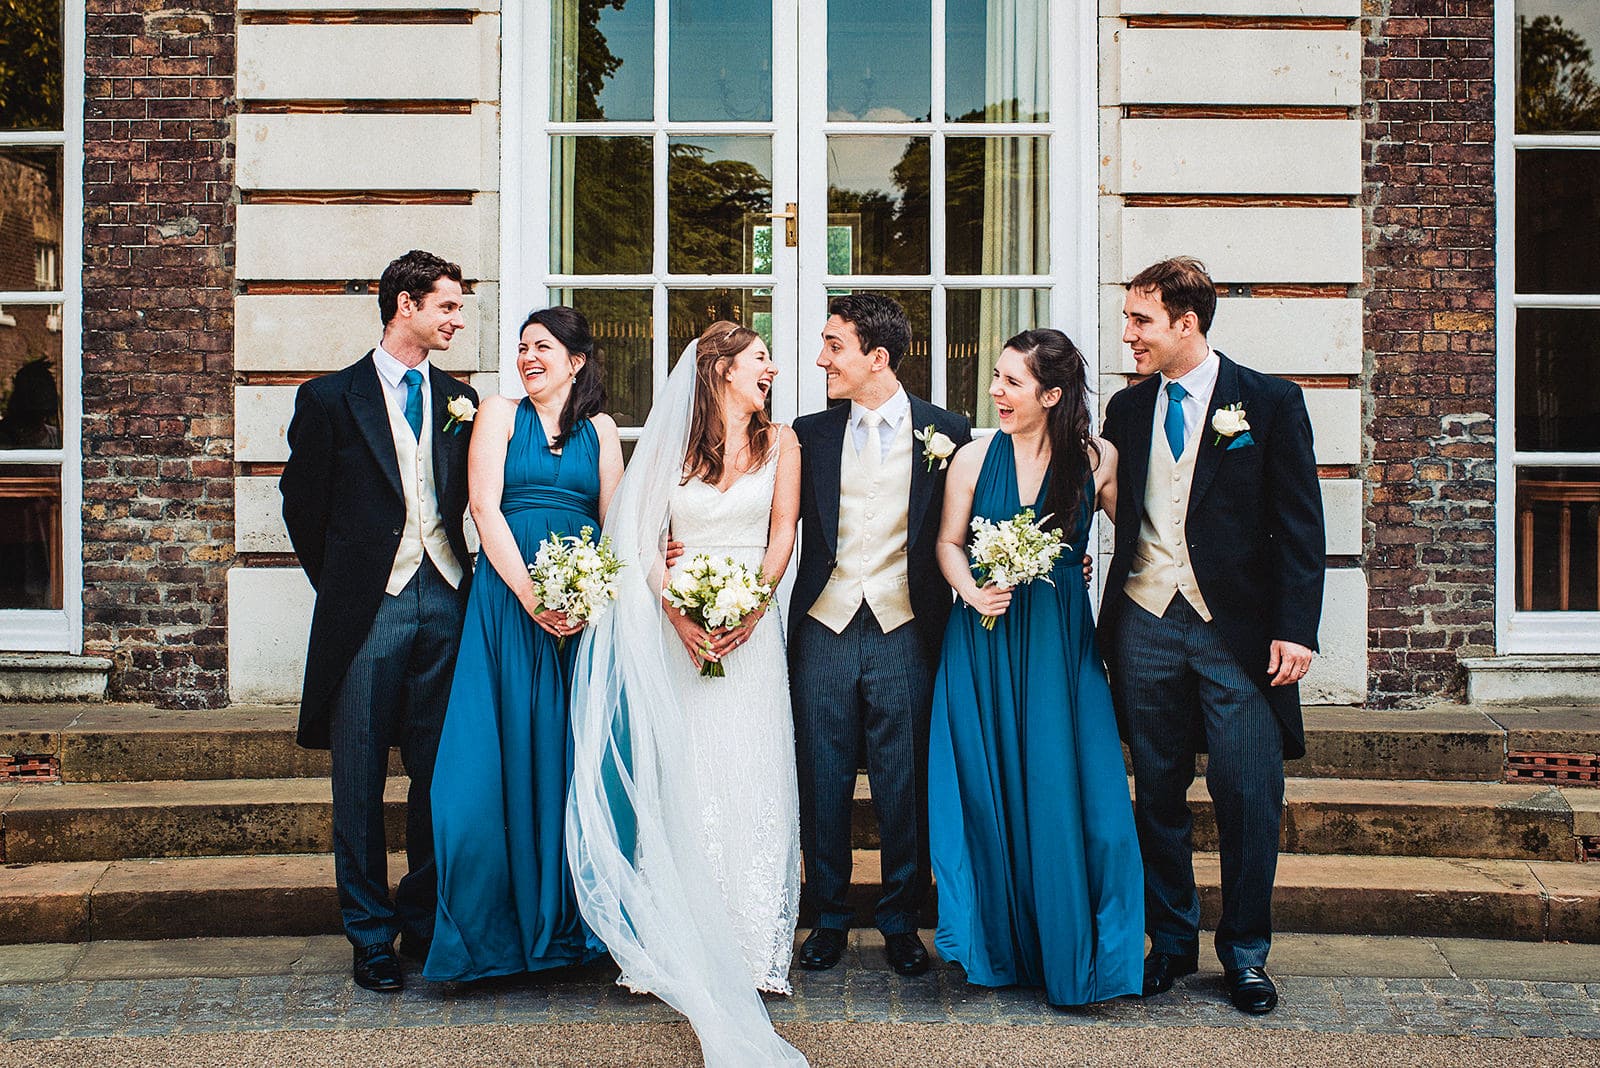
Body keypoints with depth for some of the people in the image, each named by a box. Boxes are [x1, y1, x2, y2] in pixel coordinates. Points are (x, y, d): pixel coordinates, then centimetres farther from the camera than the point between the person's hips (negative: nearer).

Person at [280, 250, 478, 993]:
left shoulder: (460, 399, 12)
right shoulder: (330, 398, 1)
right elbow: (303, 505, 6)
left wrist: (457, 576, 7)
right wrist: (340, 585, 9)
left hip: (444, 603, 3)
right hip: (369, 609, -3)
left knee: (438, 776, 8)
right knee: (360, 780, 4)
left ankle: (427, 920, 23)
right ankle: (371, 934, 17)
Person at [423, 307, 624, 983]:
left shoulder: (601, 429, 13)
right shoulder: (500, 414, 8)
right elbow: (485, 507, -3)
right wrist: (531, 596, -14)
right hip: (507, 598, -2)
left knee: (574, 755, 5)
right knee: (508, 749, -1)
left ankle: (571, 919, 17)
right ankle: (504, 924, 11)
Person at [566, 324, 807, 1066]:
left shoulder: (780, 443, 10)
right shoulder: (673, 443, 7)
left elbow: (782, 533, 3)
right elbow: (644, 538, 1)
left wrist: (751, 610, -11)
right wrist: (678, 614, -14)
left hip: (753, 627, 1)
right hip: (680, 626, 0)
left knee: (750, 776, -2)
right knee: (679, 778, -2)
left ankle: (751, 947, 6)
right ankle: (685, 946, 6)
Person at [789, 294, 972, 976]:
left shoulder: (946, 432, 1)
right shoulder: (810, 434, 8)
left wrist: (949, 629, -4)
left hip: (904, 632, -2)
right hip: (824, 629, 2)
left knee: (904, 785, 6)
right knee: (822, 780, 8)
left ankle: (901, 921, 23)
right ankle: (829, 916, 25)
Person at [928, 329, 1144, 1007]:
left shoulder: (1096, 459, -2)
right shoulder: (975, 458, 0)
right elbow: (949, 543, 5)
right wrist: (971, 591, -11)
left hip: (1061, 643, -1)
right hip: (984, 640, 1)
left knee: (1062, 791, -2)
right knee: (990, 789, 5)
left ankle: (1068, 955, 17)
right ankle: (1001, 945, 24)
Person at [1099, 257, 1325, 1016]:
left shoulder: (1269, 402, -1)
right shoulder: (1126, 408, 10)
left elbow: (1300, 526, -3)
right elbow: (1118, 513, 11)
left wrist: (1296, 630, -10)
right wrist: (1108, 624, 3)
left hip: (1237, 628, -3)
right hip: (1146, 623, 3)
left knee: (1250, 799, 0)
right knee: (1158, 796, 10)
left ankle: (1245, 953, 19)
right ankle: (1171, 941, 26)